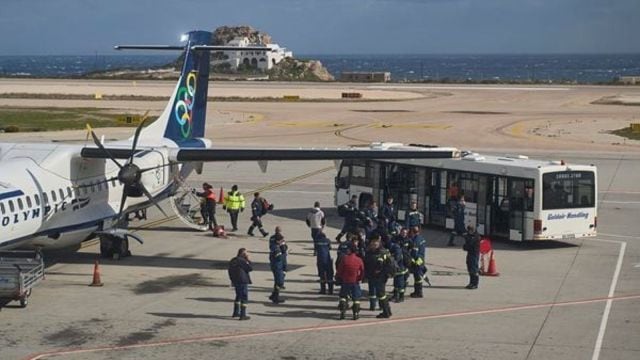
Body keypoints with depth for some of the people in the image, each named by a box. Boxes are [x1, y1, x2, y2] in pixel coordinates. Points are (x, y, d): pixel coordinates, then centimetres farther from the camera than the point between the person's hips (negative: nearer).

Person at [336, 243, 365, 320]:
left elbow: (339, 271, -5)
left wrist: (337, 277, 12)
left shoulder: (344, 259, -11)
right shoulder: (359, 260, -6)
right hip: (355, 282, 1)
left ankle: (342, 313, 6)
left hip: (345, 281, -1)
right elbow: (362, 272, 1)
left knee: (343, 297, 13)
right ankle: (356, 314, 7)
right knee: (356, 298, 9)